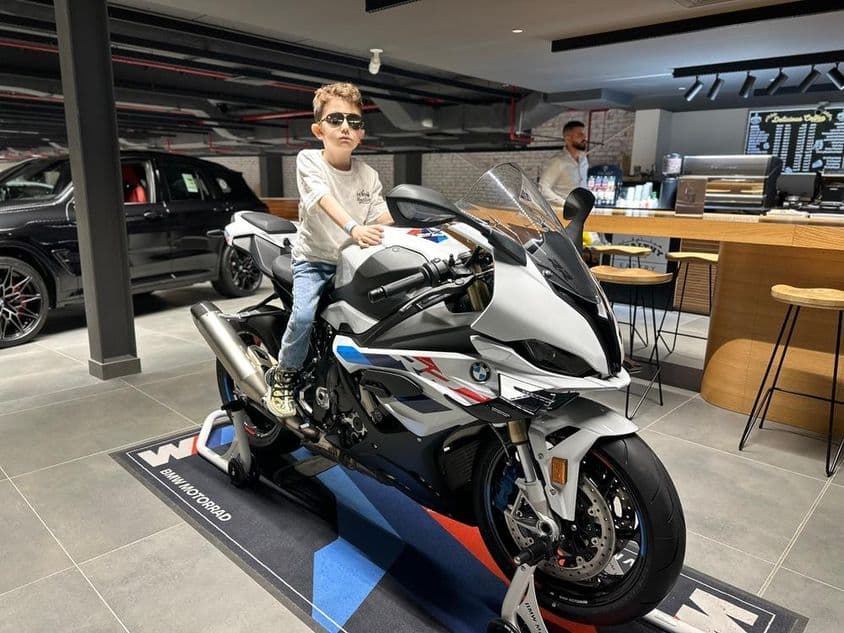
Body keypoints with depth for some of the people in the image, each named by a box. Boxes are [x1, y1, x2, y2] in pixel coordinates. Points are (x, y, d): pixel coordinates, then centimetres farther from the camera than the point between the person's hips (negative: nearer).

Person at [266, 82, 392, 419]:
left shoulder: (368, 175, 5)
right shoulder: (308, 160, -7)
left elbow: (384, 219, -2)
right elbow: (326, 200, -26)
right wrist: (353, 228, -43)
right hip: (313, 259, -4)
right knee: (304, 314, -27)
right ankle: (283, 378, -1)